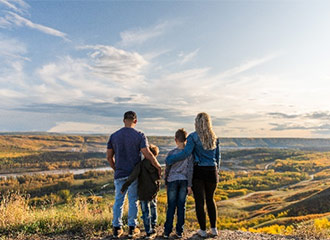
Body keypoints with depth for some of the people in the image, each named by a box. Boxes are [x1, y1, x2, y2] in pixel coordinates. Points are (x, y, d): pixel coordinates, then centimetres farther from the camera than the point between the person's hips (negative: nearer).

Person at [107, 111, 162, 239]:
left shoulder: (114, 136, 3)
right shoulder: (139, 135, -7)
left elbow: (109, 157, 6)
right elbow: (147, 154, -15)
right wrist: (158, 167, -4)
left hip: (119, 174, 3)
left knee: (118, 200, 11)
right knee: (133, 201, 8)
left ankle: (117, 228, 16)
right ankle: (132, 228, 15)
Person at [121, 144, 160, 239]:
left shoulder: (141, 164, -15)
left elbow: (133, 176, -22)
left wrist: (125, 186, -16)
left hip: (143, 193, -4)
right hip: (154, 192, 4)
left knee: (146, 212, 5)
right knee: (153, 208, 25)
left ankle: (149, 232, 8)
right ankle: (153, 226, 37)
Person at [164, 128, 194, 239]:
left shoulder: (171, 153, -5)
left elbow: (167, 169, 2)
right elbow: (190, 170, -6)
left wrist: (166, 183, 14)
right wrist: (189, 185, -2)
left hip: (172, 181, -1)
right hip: (184, 181, 1)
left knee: (171, 206, 7)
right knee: (181, 206, 8)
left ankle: (167, 231, 10)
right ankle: (179, 231, 13)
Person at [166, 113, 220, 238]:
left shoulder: (193, 137, -9)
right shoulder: (214, 137, 6)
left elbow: (185, 153, -19)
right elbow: (217, 157, 11)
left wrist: (170, 159, -10)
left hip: (198, 171, -4)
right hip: (212, 171, 4)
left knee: (199, 201, 7)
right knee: (210, 199, 20)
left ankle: (203, 230, 15)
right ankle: (214, 228, 25)